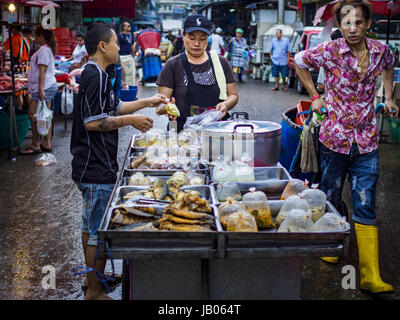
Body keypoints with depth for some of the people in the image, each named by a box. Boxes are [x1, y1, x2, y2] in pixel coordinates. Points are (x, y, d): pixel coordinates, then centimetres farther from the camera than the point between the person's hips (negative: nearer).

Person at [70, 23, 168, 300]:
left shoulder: (96, 74, 15)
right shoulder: (96, 76, -18)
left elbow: (112, 108, 24)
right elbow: (92, 122, -24)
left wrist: (147, 102, 20)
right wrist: (131, 120, -16)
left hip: (92, 165, 11)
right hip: (97, 169, -11)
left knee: (91, 225, 20)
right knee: (100, 232, -3)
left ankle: (94, 278, 36)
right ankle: (95, 292, 8)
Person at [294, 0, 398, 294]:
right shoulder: (329, 51, -9)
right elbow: (299, 61, 8)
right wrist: (315, 96, 5)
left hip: (367, 140, 2)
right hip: (335, 137, -2)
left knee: (366, 207, 0)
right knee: (330, 198, 13)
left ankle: (370, 276, 1)